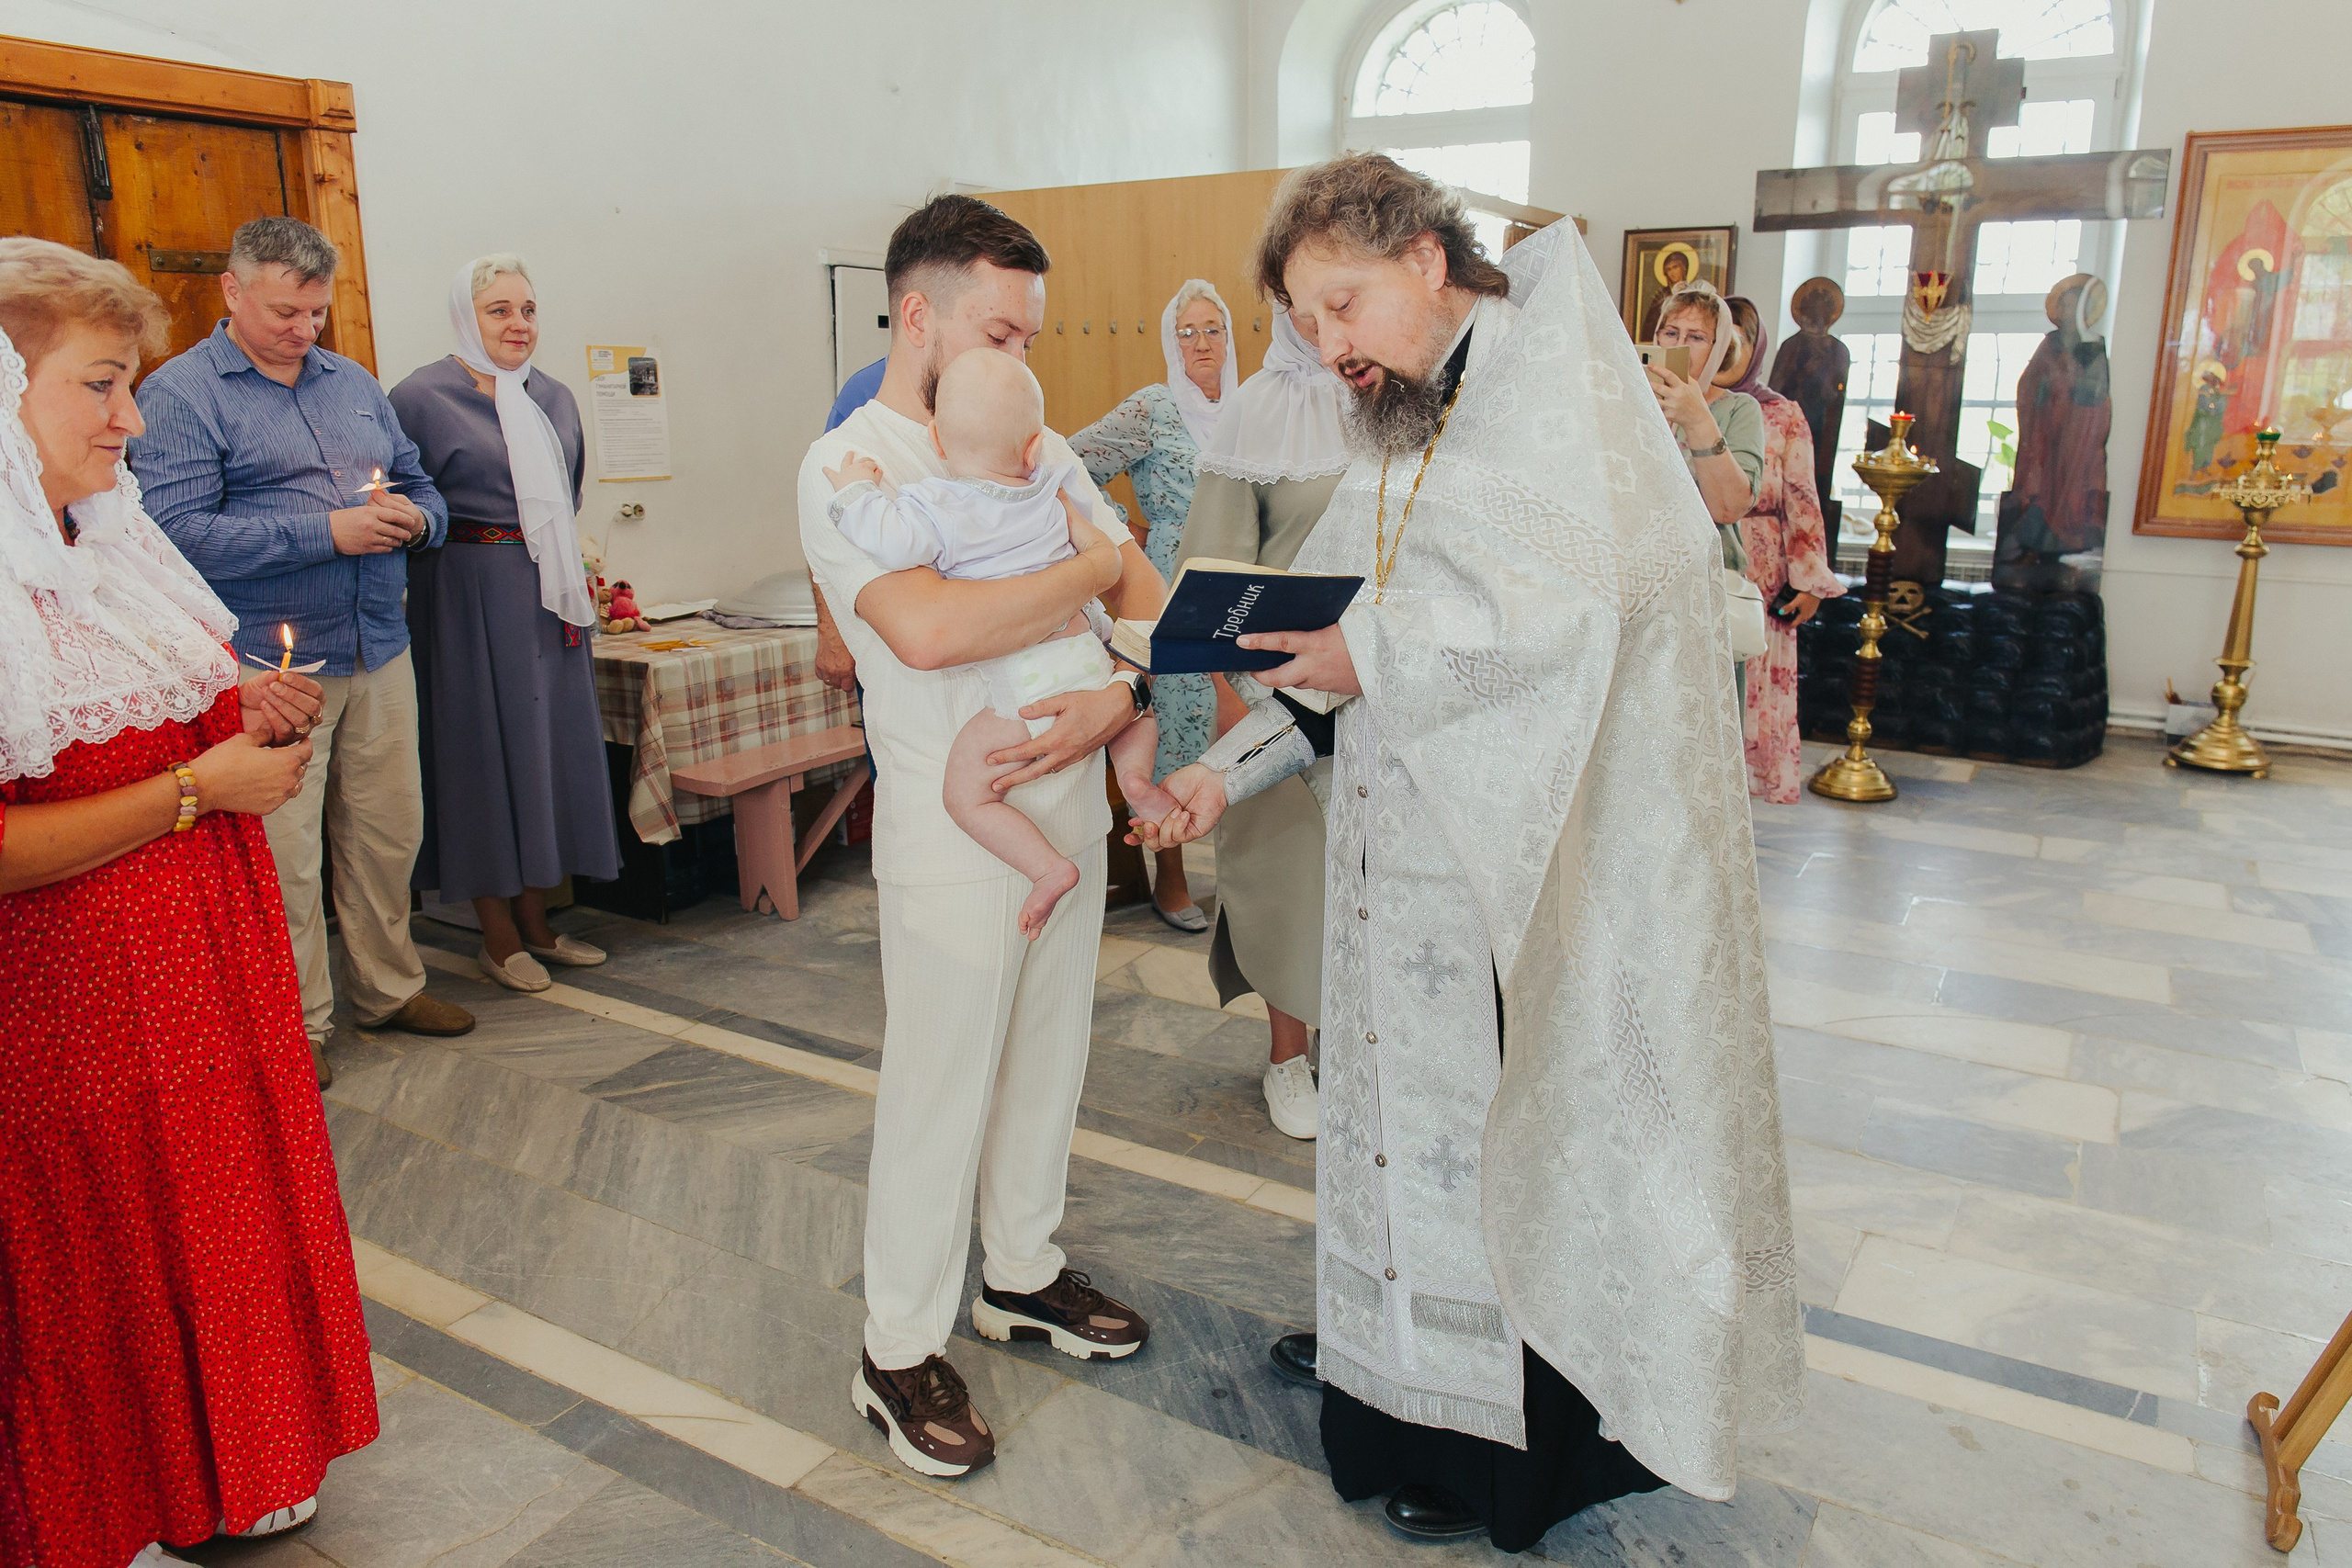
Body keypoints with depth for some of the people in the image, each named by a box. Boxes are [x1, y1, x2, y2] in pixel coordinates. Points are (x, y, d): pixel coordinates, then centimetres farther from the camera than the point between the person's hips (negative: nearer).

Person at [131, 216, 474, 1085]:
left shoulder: (355, 383, 15)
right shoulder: (177, 394, -5)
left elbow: (421, 485, 20)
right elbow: (179, 533, -16)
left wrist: (415, 518, -5)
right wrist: (327, 532, -20)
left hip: (380, 653, 6)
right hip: (268, 664, -6)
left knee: (388, 833, 13)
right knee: (284, 855, 0)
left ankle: (389, 988, 30)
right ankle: (296, 1027, 15)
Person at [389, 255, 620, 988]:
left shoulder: (555, 398, 13)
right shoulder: (422, 398, -6)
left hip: (549, 597, 6)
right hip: (466, 595, -6)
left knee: (551, 742, 8)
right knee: (483, 748, -1)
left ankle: (536, 920, 21)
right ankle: (498, 935, 11)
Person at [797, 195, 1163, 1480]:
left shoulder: (1035, 449, 9)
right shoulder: (848, 468, -12)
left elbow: (1147, 592, 7)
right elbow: (928, 628, -31)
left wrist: (1125, 689, -15)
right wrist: (1087, 569, -18)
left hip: (1068, 808, 7)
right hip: (955, 833, -7)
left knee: (1046, 1061, 19)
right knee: (938, 1089, 4)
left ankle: (1022, 1273, 40)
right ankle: (900, 1351, 23)